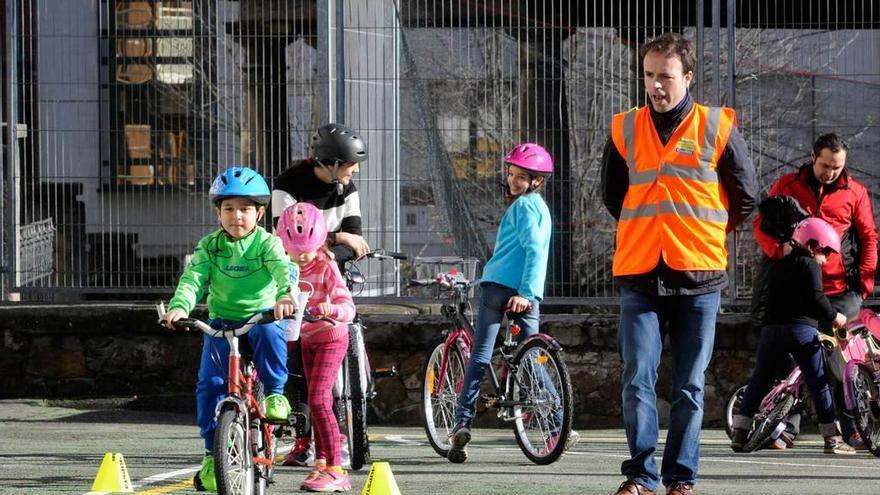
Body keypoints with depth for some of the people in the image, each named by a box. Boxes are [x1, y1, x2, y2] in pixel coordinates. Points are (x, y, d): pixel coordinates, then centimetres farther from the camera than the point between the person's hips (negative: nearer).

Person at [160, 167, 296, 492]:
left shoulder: (267, 243, -5)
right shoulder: (209, 246, 2)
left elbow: (283, 269, -22)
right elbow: (193, 279, -9)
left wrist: (285, 295, -45)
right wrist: (179, 307, -30)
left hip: (261, 317, -2)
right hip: (222, 321, 2)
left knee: (270, 334, -37)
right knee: (209, 384, -11)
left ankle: (275, 393, -17)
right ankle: (212, 453, 1)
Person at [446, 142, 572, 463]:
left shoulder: (523, 205, -4)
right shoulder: (540, 206, 23)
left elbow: (534, 250, -16)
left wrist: (523, 292, -21)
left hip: (500, 284, -7)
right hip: (529, 294, 7)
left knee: (480, 357, -5)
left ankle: (462, 424, -14)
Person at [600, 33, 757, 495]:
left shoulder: (717, 127, 1)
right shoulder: (625, 129, 7)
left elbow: (745, 198, 10)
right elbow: (612, 195, 21)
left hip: (699, 278, -1)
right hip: (639, 276, 1)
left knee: (689, 387, 2)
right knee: (638, 381, -6)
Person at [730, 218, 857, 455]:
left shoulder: (775, 267, 21)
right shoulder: (810, 266, 0)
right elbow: (815, 298, -11)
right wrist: (834, 316, 2)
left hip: (771, 329, 5)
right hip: (801, 329, -5)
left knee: (758, 381, 13)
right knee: (818, 383, 0)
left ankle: (739, 434, 8)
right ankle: (832, 439, -2)